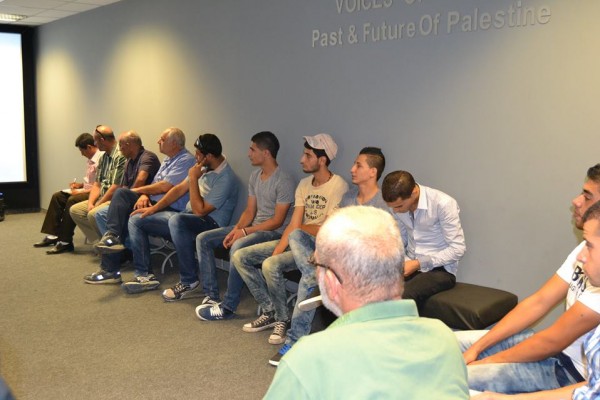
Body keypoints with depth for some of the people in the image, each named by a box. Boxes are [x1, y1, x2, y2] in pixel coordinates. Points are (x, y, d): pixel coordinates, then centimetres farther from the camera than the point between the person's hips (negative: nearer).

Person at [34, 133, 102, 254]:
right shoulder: (91, 159, 14)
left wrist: (82, 191, -19)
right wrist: (80, 185, 9)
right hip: (87, 191, 11)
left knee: (72, 200, -30)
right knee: (57, 197, 5)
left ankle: (65, 242, -21)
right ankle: (53, 235, 4)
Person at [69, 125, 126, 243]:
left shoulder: (120, 156, -16)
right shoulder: (104, 157, 15)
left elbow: (115, 187, -21)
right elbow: (97, 184, 15)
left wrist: (97, 205, -12)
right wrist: (90, 203, -2)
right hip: (102, 198, 10)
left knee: (93, 214, -30)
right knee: (74, 210, 6)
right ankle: (99, 241, 0)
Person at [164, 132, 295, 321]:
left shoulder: (284, 181, -15)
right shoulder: (255, 176, 12)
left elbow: (278, 220, -18)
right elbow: (250, 211, 12)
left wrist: (245, 231, -20)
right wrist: (236, 230, -7)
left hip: (274, 232, -9)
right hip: (252, 227, 9)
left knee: (238, 247, -37)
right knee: (203, 239, -1)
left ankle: (227, 307, -26)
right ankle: (212, 296, -4)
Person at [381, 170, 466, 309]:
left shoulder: (443, 204, -18)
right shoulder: (399, 204, 0)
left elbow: (457, 249, -15)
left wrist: (419, 264, -19)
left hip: (440, 269, -5)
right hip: (410, 265, 5)